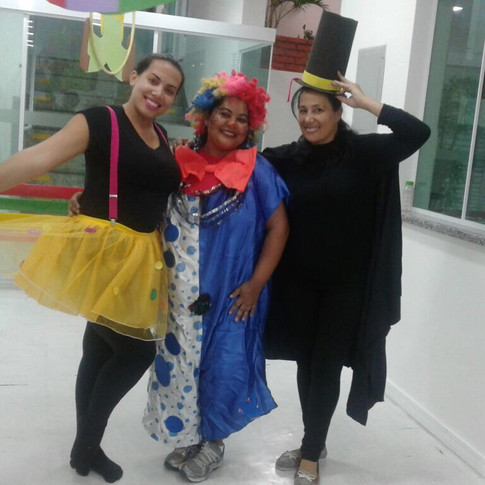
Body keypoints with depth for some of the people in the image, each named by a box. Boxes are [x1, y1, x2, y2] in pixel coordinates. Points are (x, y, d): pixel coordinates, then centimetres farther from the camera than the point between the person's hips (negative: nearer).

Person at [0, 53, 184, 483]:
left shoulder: (163, 138, 10)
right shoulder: (100, 120, -11)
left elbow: (169, 186, 21)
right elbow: (40, 157, -21)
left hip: (140, 257, 7)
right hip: (100, 250, -7)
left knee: (102, 349, 17)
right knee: (139, 350, -5)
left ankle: (87, 446, 35)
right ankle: (87, 443, 19)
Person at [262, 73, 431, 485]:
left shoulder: (364, 152, -7)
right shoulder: (287, 158, 0)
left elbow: (418, 132, -17)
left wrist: (365, 102, -18)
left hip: (347, 284, -3)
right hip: (298, 282, 3)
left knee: (327, 365, 5)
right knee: (305, 362, 13)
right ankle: (314, 443, 33)